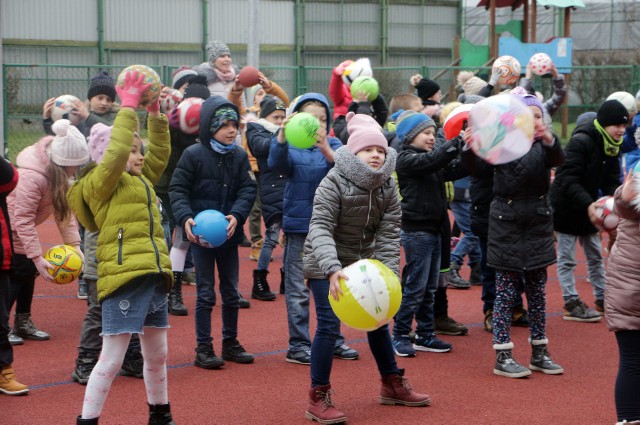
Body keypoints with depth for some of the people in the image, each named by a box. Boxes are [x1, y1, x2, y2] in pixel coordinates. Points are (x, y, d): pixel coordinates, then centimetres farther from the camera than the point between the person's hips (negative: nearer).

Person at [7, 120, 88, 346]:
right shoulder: (32, 176, -36)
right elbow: (24, 220, -32)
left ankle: (23, 323, 25)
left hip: (21, 228, 9)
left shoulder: (59, 172, -9)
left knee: (29, 271, 12)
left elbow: (65, 207, -8)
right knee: (17, 274, -7)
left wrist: (74, 244, -14)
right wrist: (37, 257, -31)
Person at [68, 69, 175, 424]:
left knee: (157, 355, 18)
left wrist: (155, 114, 14)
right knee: (111, 359, -7)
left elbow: (160, 152, 24)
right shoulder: (101, 183, -4)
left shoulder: (142, 180, 18)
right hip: (123, 278, -8)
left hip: (154, 276, 8)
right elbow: (116, 150, -18)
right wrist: (128, 107, -12)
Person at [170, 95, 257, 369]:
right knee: (205, 293, 1)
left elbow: (248, 190, -1)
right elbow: (177, 189, -7)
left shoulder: (239, 156, 2)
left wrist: (237, 215, -19)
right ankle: (203, 349, 10)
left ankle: (230, 343, 26)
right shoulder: (194, 154, -9)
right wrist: (185, 218, -23)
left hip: (229, 234, 4)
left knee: (231, 292, 13)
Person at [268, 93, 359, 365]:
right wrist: (282, 136, -41)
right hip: (299, 227, -2)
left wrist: (327, 151, -38)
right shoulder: (291, 147, -1)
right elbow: (276, 163, -22)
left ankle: (333, 340, 23)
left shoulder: (332, 146, 3)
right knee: (298, 290, 2)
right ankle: (298, 345, 9)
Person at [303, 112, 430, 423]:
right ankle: (318, 398, -3)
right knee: (329, 325, -13)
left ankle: (392, 385, 31)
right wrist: (332, 268, -44)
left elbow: (389, 232, -10)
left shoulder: (388, 187, -6)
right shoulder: (333, 183, -22)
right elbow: (320, 228, -30)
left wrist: (388, 271, -24)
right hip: (326, 265, -6)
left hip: (363, 262, 6)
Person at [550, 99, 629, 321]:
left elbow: (611, 181, 3)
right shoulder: (580, 142, -24)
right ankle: (571, 304, 8)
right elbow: (567, 179, -29)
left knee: (595, 255, 16)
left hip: (589, 207, 8)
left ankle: (601, 299, 27)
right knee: (567, 258, 1)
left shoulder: (611, 146, 2)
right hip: (567, 207, -8)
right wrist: (588, 204, -39)